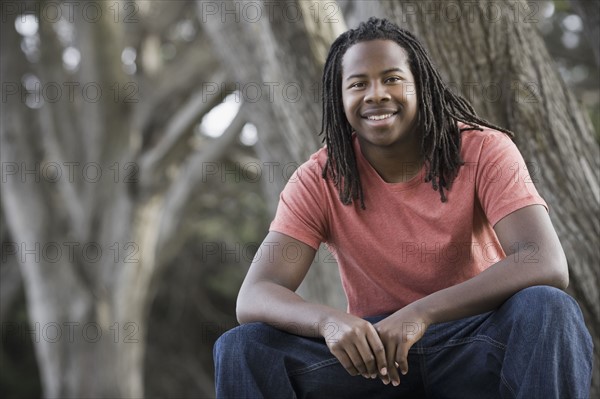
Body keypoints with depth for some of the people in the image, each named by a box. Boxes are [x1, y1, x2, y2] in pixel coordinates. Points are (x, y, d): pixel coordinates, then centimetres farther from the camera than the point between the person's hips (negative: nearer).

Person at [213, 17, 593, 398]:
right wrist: (327, 320, -39)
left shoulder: (483, 150, -10)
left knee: (548, 309, -33)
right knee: (244, 346, -21)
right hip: (373, 352, 2)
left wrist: (422, 313, -34)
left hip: (477, 346, -2)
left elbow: (548, 266, -24)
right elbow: (254, 297, -15)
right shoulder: (320, 180, -5)